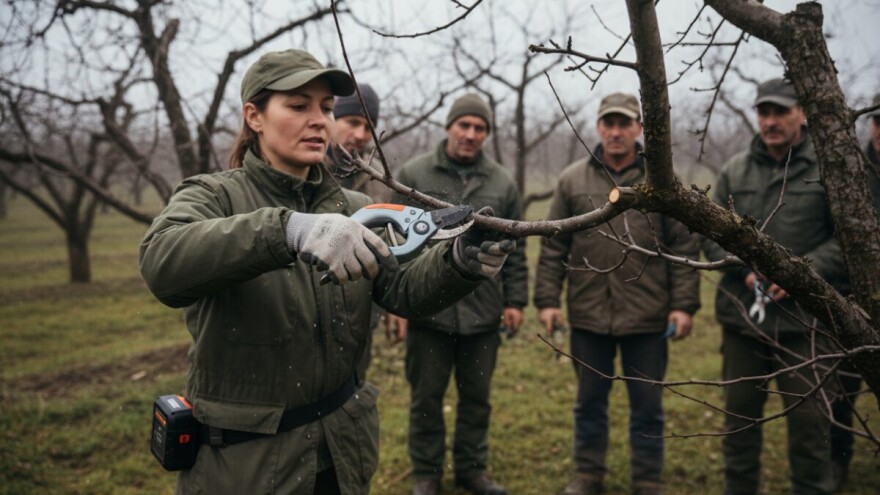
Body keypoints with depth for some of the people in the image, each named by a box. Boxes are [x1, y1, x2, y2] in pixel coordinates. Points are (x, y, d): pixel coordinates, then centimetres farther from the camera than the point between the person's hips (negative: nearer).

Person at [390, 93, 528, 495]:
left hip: (483, 312, 2)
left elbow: (514, 250, 9)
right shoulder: (412, 175, -2)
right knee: (427, 397, 10)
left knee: (477, 397, 14)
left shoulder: (502, 183, 6)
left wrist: (515, 300, 5)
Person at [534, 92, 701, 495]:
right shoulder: (572, 179, 4)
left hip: (647, 316, -1)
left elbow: (684, 248, 0)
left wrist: (684, 305, -6)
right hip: (588, 314, 1)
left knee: (647, 404, 11)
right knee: (590, 400, 15)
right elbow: (553, 247, 5)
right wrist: (547, 300, 0)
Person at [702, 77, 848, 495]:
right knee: (740, 414, 15)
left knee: (808, 419, 6)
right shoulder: (734, 171, 6)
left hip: (804, 318, -3)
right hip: (741, 315, 3)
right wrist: (745, 269, -8)